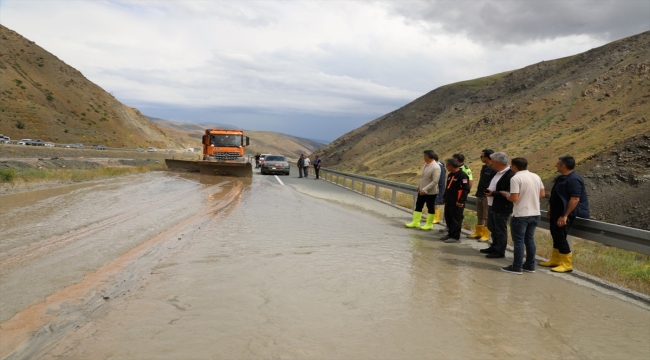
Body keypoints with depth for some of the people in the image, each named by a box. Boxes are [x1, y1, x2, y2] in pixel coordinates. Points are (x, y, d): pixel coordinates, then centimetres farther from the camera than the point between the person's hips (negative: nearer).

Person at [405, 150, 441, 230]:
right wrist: (419, 186, 17)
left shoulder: (435, 167, -22)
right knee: (418, 206, 13)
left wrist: (425, 189, -26)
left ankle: (429, 224, 17)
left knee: (430, 208, 5)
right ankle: (415, 222, 23)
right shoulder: (426, 164, 4)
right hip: (422, 190, 8)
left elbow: (435, 181, -25)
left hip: (430, 192, -8)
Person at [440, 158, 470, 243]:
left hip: (457, 203, -9)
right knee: (448, 218, 15)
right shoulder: (450, 175, 14)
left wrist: (460, 201, -21)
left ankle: (456, 237, 3)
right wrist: (444, 197, 20)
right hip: (449, 202, 9)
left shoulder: (462, 175, -16)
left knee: (456, 220, -3)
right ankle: (450, 234, 27)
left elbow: (466, 189, -20)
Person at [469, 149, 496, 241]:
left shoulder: (494, 169, -15)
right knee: (479, 216, 15)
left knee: (486, 216, 0)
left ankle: (486, 235, 7)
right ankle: (478, 233, 24)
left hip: (487, 196, -9)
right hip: (480, 195, 9)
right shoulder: (484, 167, 11)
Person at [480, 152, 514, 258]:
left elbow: (509, 193, -25)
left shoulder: (510, 175, -20)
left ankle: (500, 251, 11)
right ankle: (494, 247, 33)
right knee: (493, 228, 20)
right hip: (492, 206, 10)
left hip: (501, 208, -10)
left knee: (500, 230, 1)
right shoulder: (498, 173, 12)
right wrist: (489, 191, 6)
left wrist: (493, 193, -23)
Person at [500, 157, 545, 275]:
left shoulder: (516, 178, -15)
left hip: (520, 215, -7)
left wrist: (505, 194, -2)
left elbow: (514, 198, -20)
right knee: (530, 239, 15)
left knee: (519, 241, 0)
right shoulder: (536, 177, 7)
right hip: (535, 214, 7)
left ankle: (517, 267, 5)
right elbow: (542, 194, 11)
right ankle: (530, 265, 21)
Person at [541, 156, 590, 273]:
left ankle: (567, 264, 2)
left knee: (560, 238, -7)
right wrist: (551, 210, 22)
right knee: (556, 236, 15)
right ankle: (555, 260, 25)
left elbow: (575, 199, -27)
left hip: (564, 214, -10)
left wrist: (565, 216, -28)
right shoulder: (562, 177, 10)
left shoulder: (574, 179, -21)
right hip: (557, 213, 10)